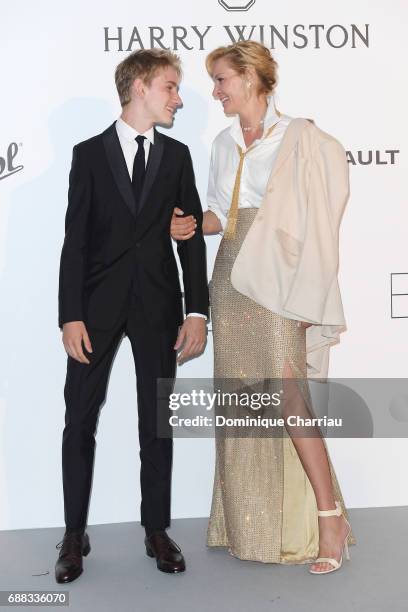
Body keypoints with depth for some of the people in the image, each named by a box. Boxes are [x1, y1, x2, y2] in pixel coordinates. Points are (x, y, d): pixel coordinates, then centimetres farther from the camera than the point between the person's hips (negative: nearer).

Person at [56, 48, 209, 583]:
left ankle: (157, 530, 20)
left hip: (158, 305, 2)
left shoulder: (177, 156, 8)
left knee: (157, 420, 7)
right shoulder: (90, 153, 2)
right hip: (99, 303, -1)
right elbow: (75, 239, -2)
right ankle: (75, 534, 16)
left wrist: (197, 311, -4)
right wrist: (71, 315, -9)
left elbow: (192, 236, 5)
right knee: (80, 420, 3)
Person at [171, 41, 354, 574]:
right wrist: (194, 225, -3)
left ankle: (329, 515, -2)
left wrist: (305, 296, -14)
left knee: (287, 392, -13)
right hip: (231, 280, 6)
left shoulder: (300, 139, -5)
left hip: (276, 280, -6)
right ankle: (250, 524, 19)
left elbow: (316, 222, -8)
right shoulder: (224, 144, 13)